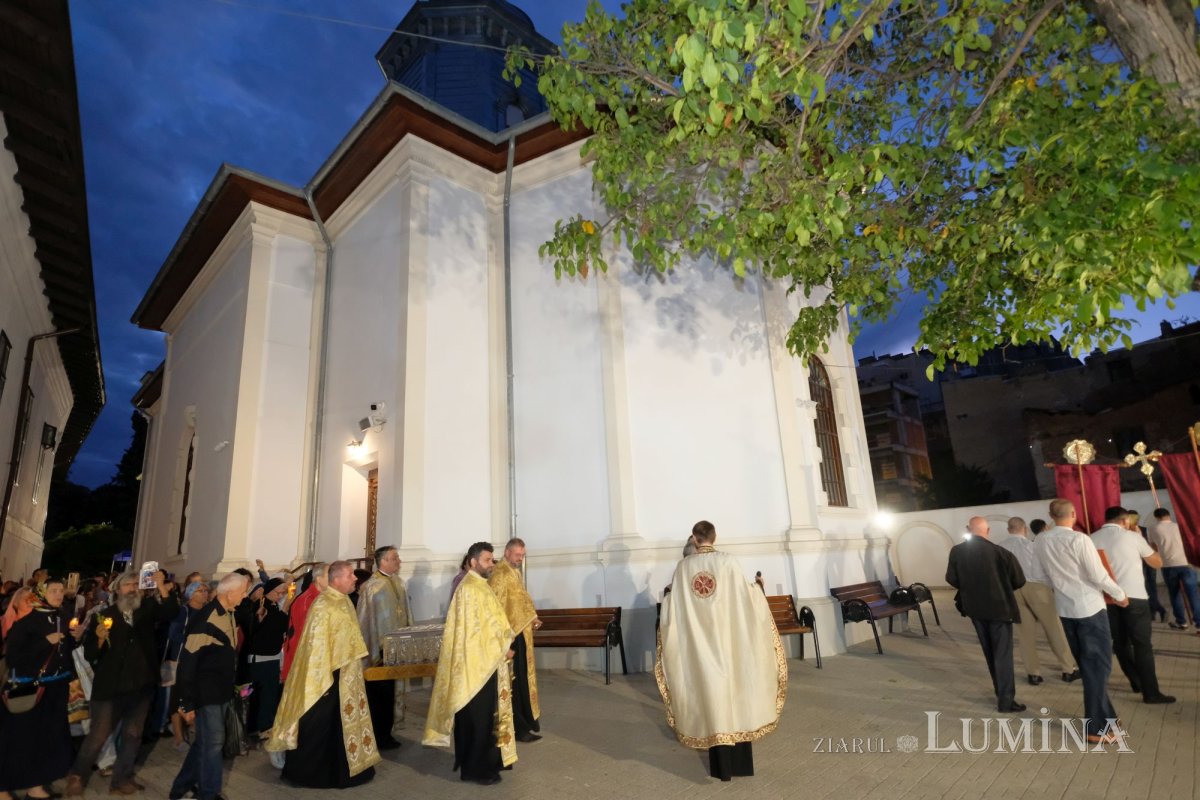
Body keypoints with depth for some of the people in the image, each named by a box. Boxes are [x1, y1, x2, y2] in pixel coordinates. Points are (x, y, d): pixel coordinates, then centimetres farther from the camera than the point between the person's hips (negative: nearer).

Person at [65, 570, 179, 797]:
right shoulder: (104, 615, -4)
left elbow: (171, 613, -17)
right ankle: (77, 776, 28)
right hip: (110, 685, -3)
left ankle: (121, 779, 26)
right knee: (98, 735, 5)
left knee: (132, 735, 13)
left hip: (141, 685, 3)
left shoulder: (147, 610, 3)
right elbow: (89, 654, -6)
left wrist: (161, 588, -25)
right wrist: (100, 638, -25)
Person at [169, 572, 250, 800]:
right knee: (213, 741, 3)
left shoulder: (230, 614, 4)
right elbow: (187, 662, -20)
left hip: (221, 690, 8)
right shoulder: (206, 619, -23)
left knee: (204, 740, 19)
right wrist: (187, 702, -15)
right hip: (206, 692, -8)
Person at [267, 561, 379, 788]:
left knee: (341, 722, 18)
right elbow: (317, 643, -21)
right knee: (318, 725, 5)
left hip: (347, 673, 9)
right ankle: (308, 771, 22)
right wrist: (324, 678, -21)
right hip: (330, 673, -9)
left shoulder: (345, 601, 6)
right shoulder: (323, 604, -21)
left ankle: (338, 767, 31)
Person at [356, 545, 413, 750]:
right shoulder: (373, 586, -16)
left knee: (389, 692, 16)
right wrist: (382, 646, -16)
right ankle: (377, 737, 15)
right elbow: (369, 620, -16)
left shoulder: (398, 582, 8)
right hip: (380, 649, -7)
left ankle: (386, 733, 27)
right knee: (378, 694, 4)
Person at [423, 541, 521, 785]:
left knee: (482, 715, 18)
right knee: (479, 716, 1)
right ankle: (476, 768, 13)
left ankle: (480, 763, 29)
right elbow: (476, 627, -22)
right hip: (479, 661, -10)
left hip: (485, 659, 10)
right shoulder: (471, 588, -19)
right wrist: (502, 648, -14)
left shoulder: (479, 585, 13)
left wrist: (503, 643, 7)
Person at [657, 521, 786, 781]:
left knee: (711, 692, 8)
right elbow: (747, 598, -5)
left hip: (700, 643, 1)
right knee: (734, 689, 11)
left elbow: (672, 606, 1)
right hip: (729, 640, -1)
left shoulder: (684, 567, -3)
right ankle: (740, 760, 19)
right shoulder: (729, 562, -9)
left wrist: (666, 598, 23)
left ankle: (721, 764, 16)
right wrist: (757, 589, 16)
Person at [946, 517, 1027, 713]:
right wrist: (1002, 587, 12)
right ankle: (1005, 701, 8)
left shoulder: (956, 551, -8)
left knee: (990, 653, 20)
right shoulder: (1001, 553, -17)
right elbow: (1019, 581, -7)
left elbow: (951, 579, 1)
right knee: (1003, 654, 5)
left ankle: (1001, 691, 34)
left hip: (974, 607, 4)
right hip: (999, 607, -4)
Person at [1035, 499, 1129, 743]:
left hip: (1064, 608, 5)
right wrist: (1120, 595, 3)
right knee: (1098, 665, 3)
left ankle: (1105, 716, 28)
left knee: (1087, 665, 17)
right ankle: (1096, 728, 7)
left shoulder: (1040, 541, 0)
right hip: (1089, 607, -5)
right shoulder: (1079, 539, -18)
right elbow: (1099, 575, -14)